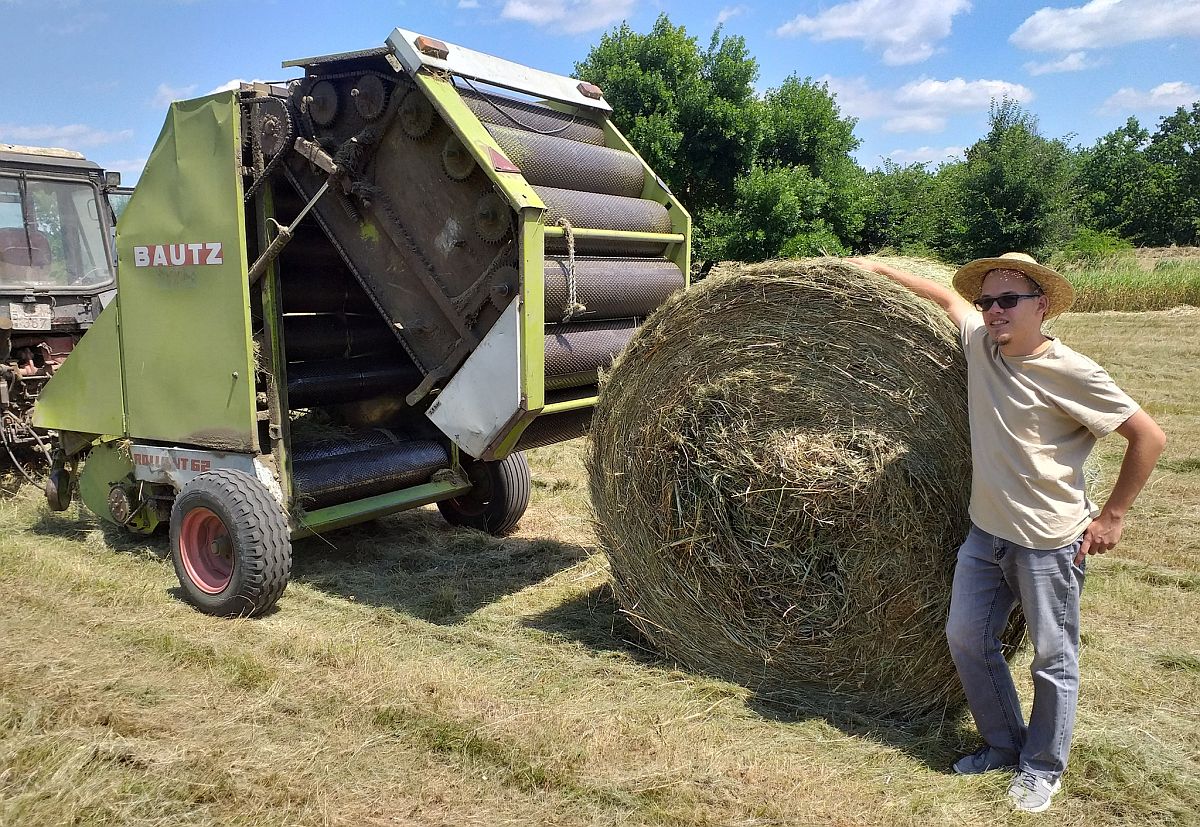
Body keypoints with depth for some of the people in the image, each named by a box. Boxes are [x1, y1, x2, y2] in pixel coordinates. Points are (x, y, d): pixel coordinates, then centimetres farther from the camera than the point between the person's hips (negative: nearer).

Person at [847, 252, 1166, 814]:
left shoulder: (1070, 372, -16)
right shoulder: (980, 344, 0)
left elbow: (1149, 436, -11)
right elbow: (949, 297, 20)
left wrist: (1111, 516, -9)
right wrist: (880, 270, 25)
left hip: (1049, 543, -6)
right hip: (986, 533, 7)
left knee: (1053, 659, 8)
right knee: (966, 639, 12)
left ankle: (1042, 768, 28)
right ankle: (1004, 745, 32)